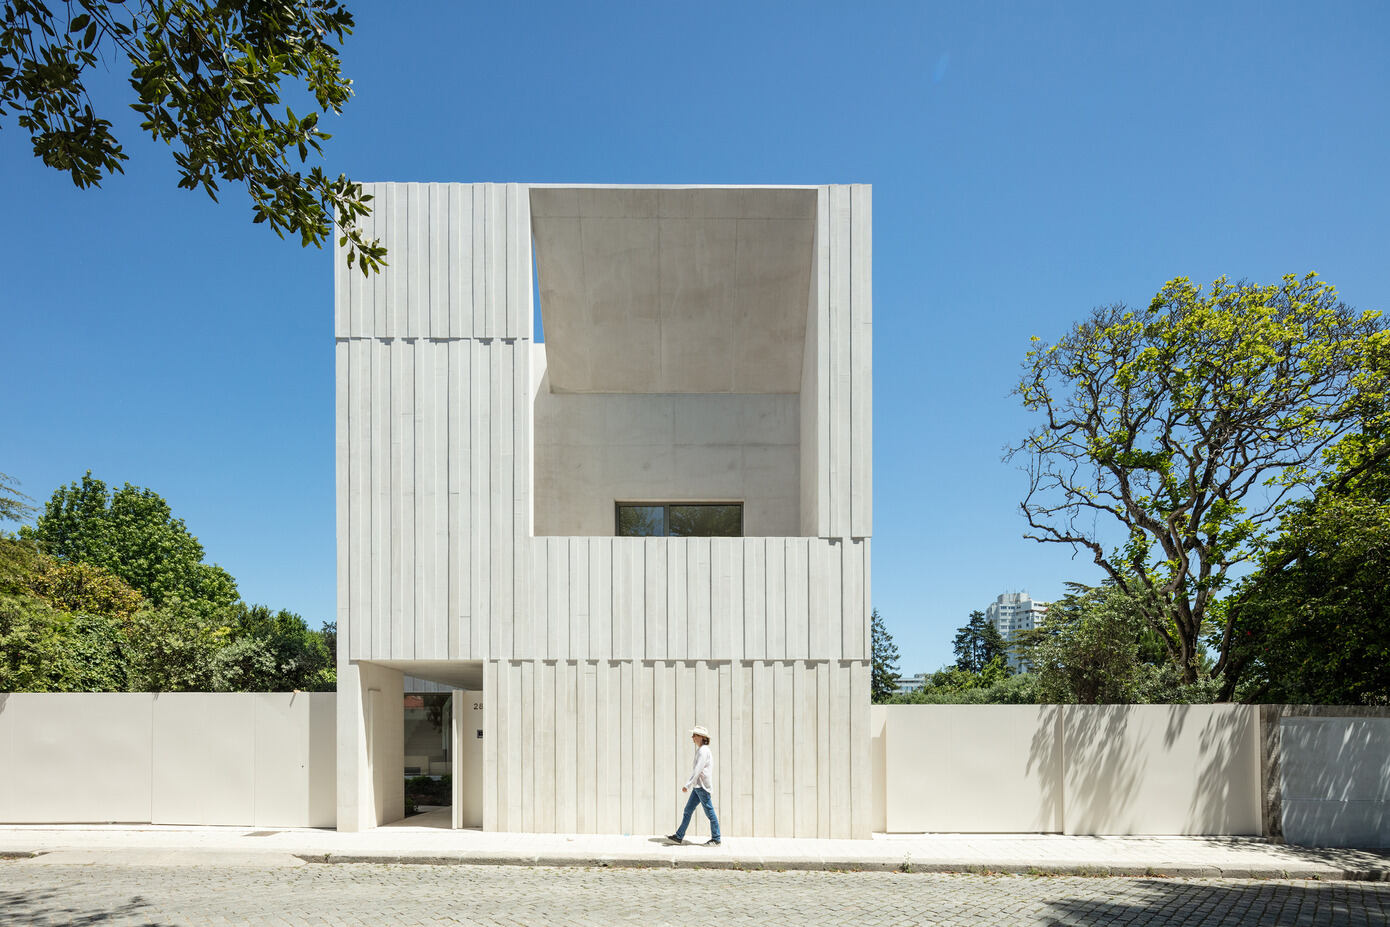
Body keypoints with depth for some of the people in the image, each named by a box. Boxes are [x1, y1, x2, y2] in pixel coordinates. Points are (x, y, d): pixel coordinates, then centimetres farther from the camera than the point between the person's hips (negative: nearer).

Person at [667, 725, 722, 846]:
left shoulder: (703, 751, -15)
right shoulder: (701, 750, 16)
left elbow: (698, 770, -23)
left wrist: (687, 784, -25)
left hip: (703, 787, -10)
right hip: (698, 786, 10)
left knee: (709, 812, -3)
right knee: (688, 810, 10)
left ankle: (716, 839, 4)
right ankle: (679, 837, 13)